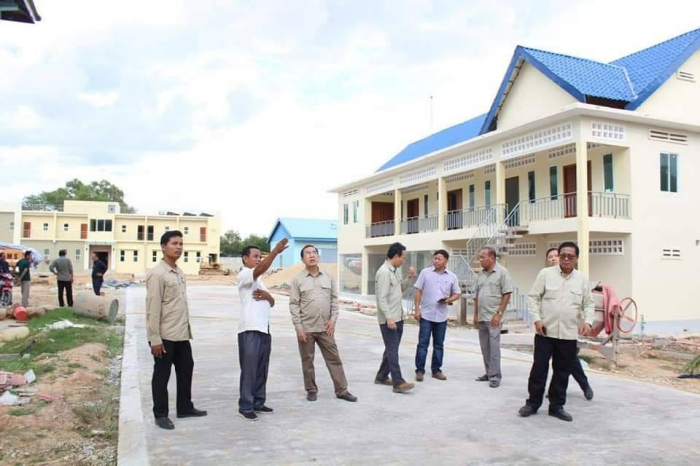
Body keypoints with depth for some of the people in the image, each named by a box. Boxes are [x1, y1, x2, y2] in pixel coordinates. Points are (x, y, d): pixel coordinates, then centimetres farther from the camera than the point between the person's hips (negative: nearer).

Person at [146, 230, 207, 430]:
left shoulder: (180, 273, 11)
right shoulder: (157, 274, -15)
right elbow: (152, 309, -17)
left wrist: (188, 329, 16)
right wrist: (155, 339, -19)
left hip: (182, 334, 8)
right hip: (165, 336, -8)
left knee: (186, 369, 17)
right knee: (162, 375, 5)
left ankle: (185, 407, 32)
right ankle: (160, 415, 19)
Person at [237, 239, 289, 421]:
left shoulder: (259, 280, 22)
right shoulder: (244, 275, -6)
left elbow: (272, 303, 20)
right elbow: (261, 269, -28)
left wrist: (268, 296, -4)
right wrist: (275, 251, -41)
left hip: (264, 330, 9)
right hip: (250, 330, -9)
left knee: (262, 370, 13)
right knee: (249, 370, -2)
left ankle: (258, 403, 22)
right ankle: (245, 406, 6)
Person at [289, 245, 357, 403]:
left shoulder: (328, 277, 5)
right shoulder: (297, 279, -4)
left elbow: (334, 299, 8)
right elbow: (294, 305, -6)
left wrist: (333, 319, -2)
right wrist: (298, 327, -10)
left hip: (325, 327, 2)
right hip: (306, 328, -2)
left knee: (334, 358, 5)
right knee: (307, 360, 8)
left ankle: (342, 390, 13)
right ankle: (311, 390, 22)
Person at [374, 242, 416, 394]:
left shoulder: (394, 271, 12)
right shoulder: (384, 272, -18)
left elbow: (401, 289, 23)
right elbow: (381, 298, -22)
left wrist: (409, 278, 8)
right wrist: (388, 318, -26)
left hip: (398, 318, 9)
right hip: (389, 319, -9)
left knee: (391, 349, 15)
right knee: (392, 350, -7)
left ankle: (381, 376, 26)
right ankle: (398, 383, -5)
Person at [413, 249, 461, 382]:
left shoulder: (452, 276, 3)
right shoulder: (425, 272, -2)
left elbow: (457, 294, 9)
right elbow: (418, 291, -1)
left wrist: (449, 300, -12)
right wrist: (417, 309, -7)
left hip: (441, 316, 2)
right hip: (426, 315, -2)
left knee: (439, 345, 10)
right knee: (423, 344, -1)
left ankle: (436, 370, 21)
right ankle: (420, 370, 7)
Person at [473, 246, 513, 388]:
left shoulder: (502, 272, -6)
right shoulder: (481, 274, 12)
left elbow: (507, 294, -10)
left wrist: (499, 314, -14)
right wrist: (476, 315, 14)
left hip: (494, 317, -6)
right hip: (482, 317, 6)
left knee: (494, 347, -6)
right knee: (485, 347, 11)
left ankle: (495, 376, 0)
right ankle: (489, 373, 20)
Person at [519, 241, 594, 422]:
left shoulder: (582, 279, 6)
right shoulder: (546, 273, -2)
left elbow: (588, 303, 11)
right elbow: (533, 297, 0)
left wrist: (588, 321, -6)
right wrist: (537, 319, -10)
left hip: (569, 334, 2)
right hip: (545, 331, -2)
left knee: (562, 371, 9)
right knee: (539, 368, 2)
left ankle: (557, 406, 22)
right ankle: (533, 403, 16)